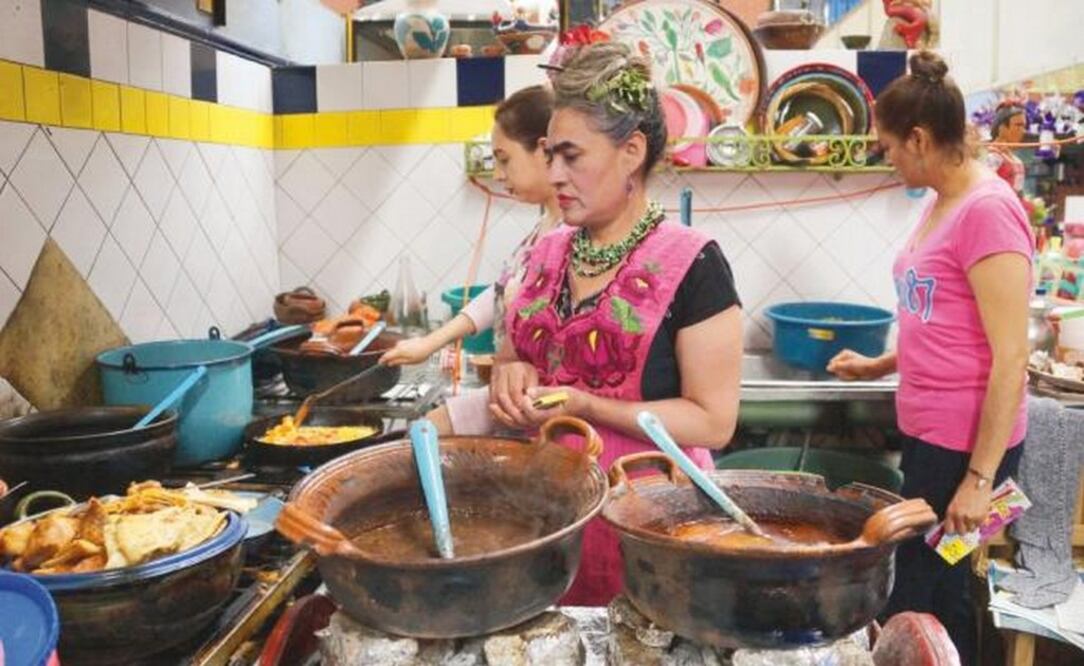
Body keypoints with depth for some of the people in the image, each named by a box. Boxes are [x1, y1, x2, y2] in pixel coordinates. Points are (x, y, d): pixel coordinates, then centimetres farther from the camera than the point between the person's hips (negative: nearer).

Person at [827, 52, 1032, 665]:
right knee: (941, 591, 18)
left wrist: (980, 478, -18)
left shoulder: (988, 210, -18)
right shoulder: (944, 203, 9)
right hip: (929, 434, 9)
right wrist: (881, 365, 13)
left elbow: (1010, 357, -20)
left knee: (915, 604, 3)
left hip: (966, 445, -8)